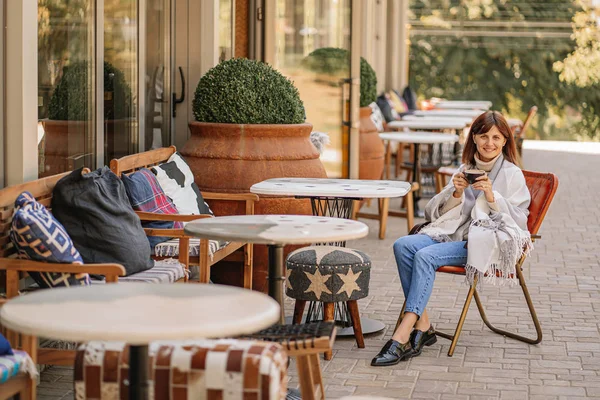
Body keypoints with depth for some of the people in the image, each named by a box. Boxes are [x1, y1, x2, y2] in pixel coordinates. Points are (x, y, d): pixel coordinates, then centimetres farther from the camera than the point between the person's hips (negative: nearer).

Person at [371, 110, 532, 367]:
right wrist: (455, 193, -7)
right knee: (403, 245, -21)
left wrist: (492, 197, -18)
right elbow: (434, 211, 13)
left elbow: (519, 220, -5)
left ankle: (402, 336, -35)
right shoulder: (465, 169, 17)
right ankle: (422, 325, -21)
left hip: (486, 243, -6)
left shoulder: (512, 174, 2)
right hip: (454, 234, 6)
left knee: (425, 256, -30)